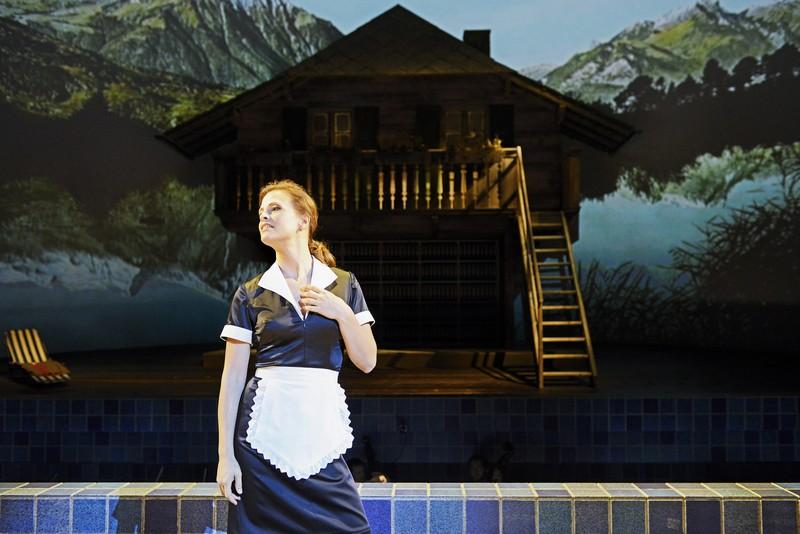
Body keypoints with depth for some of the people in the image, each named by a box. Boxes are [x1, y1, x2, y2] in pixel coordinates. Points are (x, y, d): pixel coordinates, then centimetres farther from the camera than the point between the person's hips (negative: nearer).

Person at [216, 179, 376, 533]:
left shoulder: (343, 285, 7)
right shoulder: (250, 294, 5)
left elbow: (367, 362, 6)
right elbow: (232, 378, 2)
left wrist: (342, 313, -10)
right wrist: (225, 454, -3)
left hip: (322, 427, 1)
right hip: (266, 427, 0)